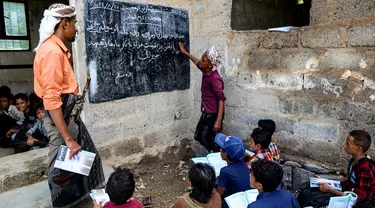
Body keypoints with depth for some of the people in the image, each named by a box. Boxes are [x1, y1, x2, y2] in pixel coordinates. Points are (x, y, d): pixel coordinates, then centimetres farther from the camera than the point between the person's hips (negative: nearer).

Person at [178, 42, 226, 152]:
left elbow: (221, 99, -25)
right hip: (206, 113, 10)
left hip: (213, 115, -9)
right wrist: (185, 52, 33)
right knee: (198, 136, 19)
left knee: (210, 142, 2)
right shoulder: (206, 71, 1)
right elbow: (197, 63, 24)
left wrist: (218, 121, -29)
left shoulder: (214, 78, -24)